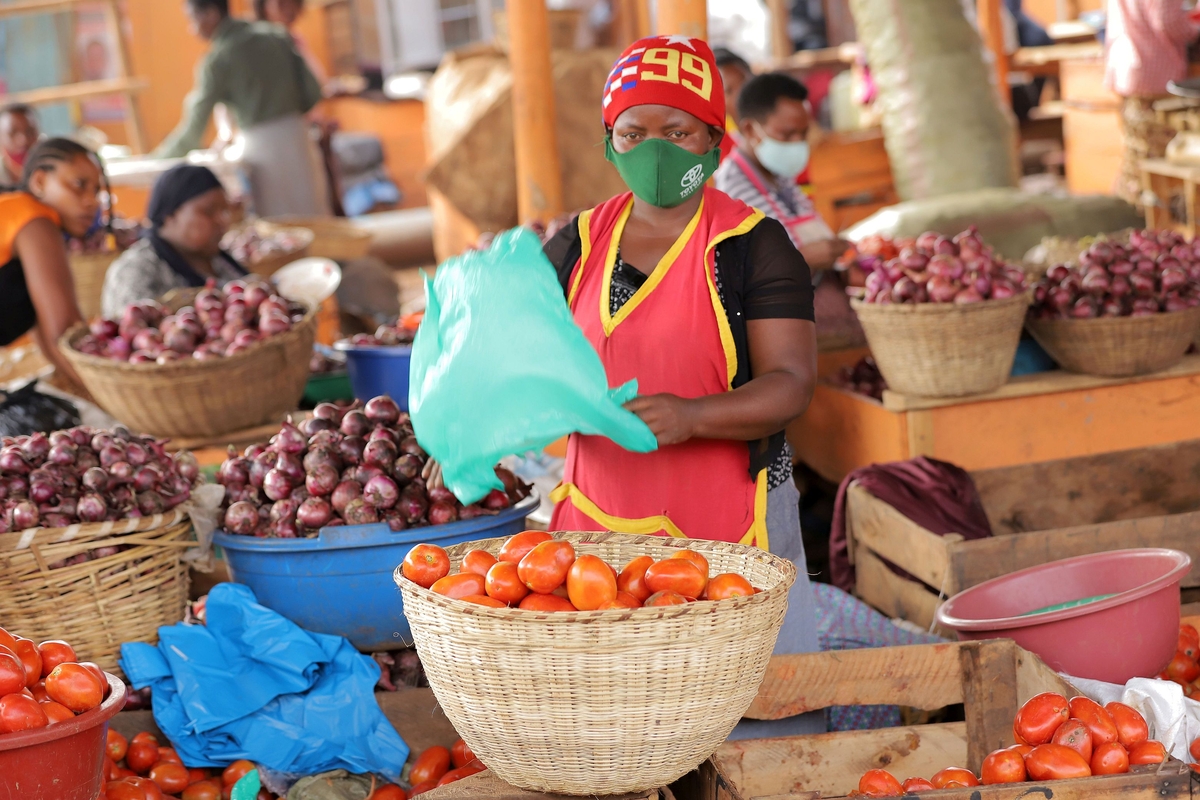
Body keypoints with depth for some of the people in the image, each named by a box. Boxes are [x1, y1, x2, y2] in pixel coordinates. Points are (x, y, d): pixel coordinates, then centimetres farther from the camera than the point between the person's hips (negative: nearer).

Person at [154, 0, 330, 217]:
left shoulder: (217, 60, -8)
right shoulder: (275, 34, 8)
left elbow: (193, 129, -7)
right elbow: (313, 91, 8)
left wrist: (158, 159, 5)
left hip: (263, 147, -5)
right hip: (299, 139, 5)